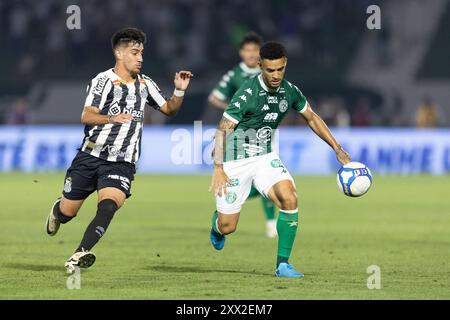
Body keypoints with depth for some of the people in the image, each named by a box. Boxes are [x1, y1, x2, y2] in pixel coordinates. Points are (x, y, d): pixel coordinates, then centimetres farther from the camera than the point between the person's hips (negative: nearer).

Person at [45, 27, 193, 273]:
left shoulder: (145, 84, 11)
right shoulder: (104, 80, -7)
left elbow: (169, 109, 23)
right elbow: (86, 116, -19)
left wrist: (179, 91, 3)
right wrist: (111, 118, -39)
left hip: (121, 164, 3)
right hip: (90, 158, -3)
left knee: (109, 206, -25)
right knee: (67, 212, 6)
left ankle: (80, 255, -30)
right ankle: (56, 210, 43)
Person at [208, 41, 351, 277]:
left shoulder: (289, 91, -4)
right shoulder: (247, 94, -23)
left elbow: (311, 118, 13)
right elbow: (223, 129, -20)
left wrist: (338, 149, 10)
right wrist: (218, 169, -28)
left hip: (265, 157, 5)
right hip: (235, 161, -5)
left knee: (289, 198, -22)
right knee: (227, 227, -3)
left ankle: (282, 264, -13)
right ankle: (217, 224, 38)